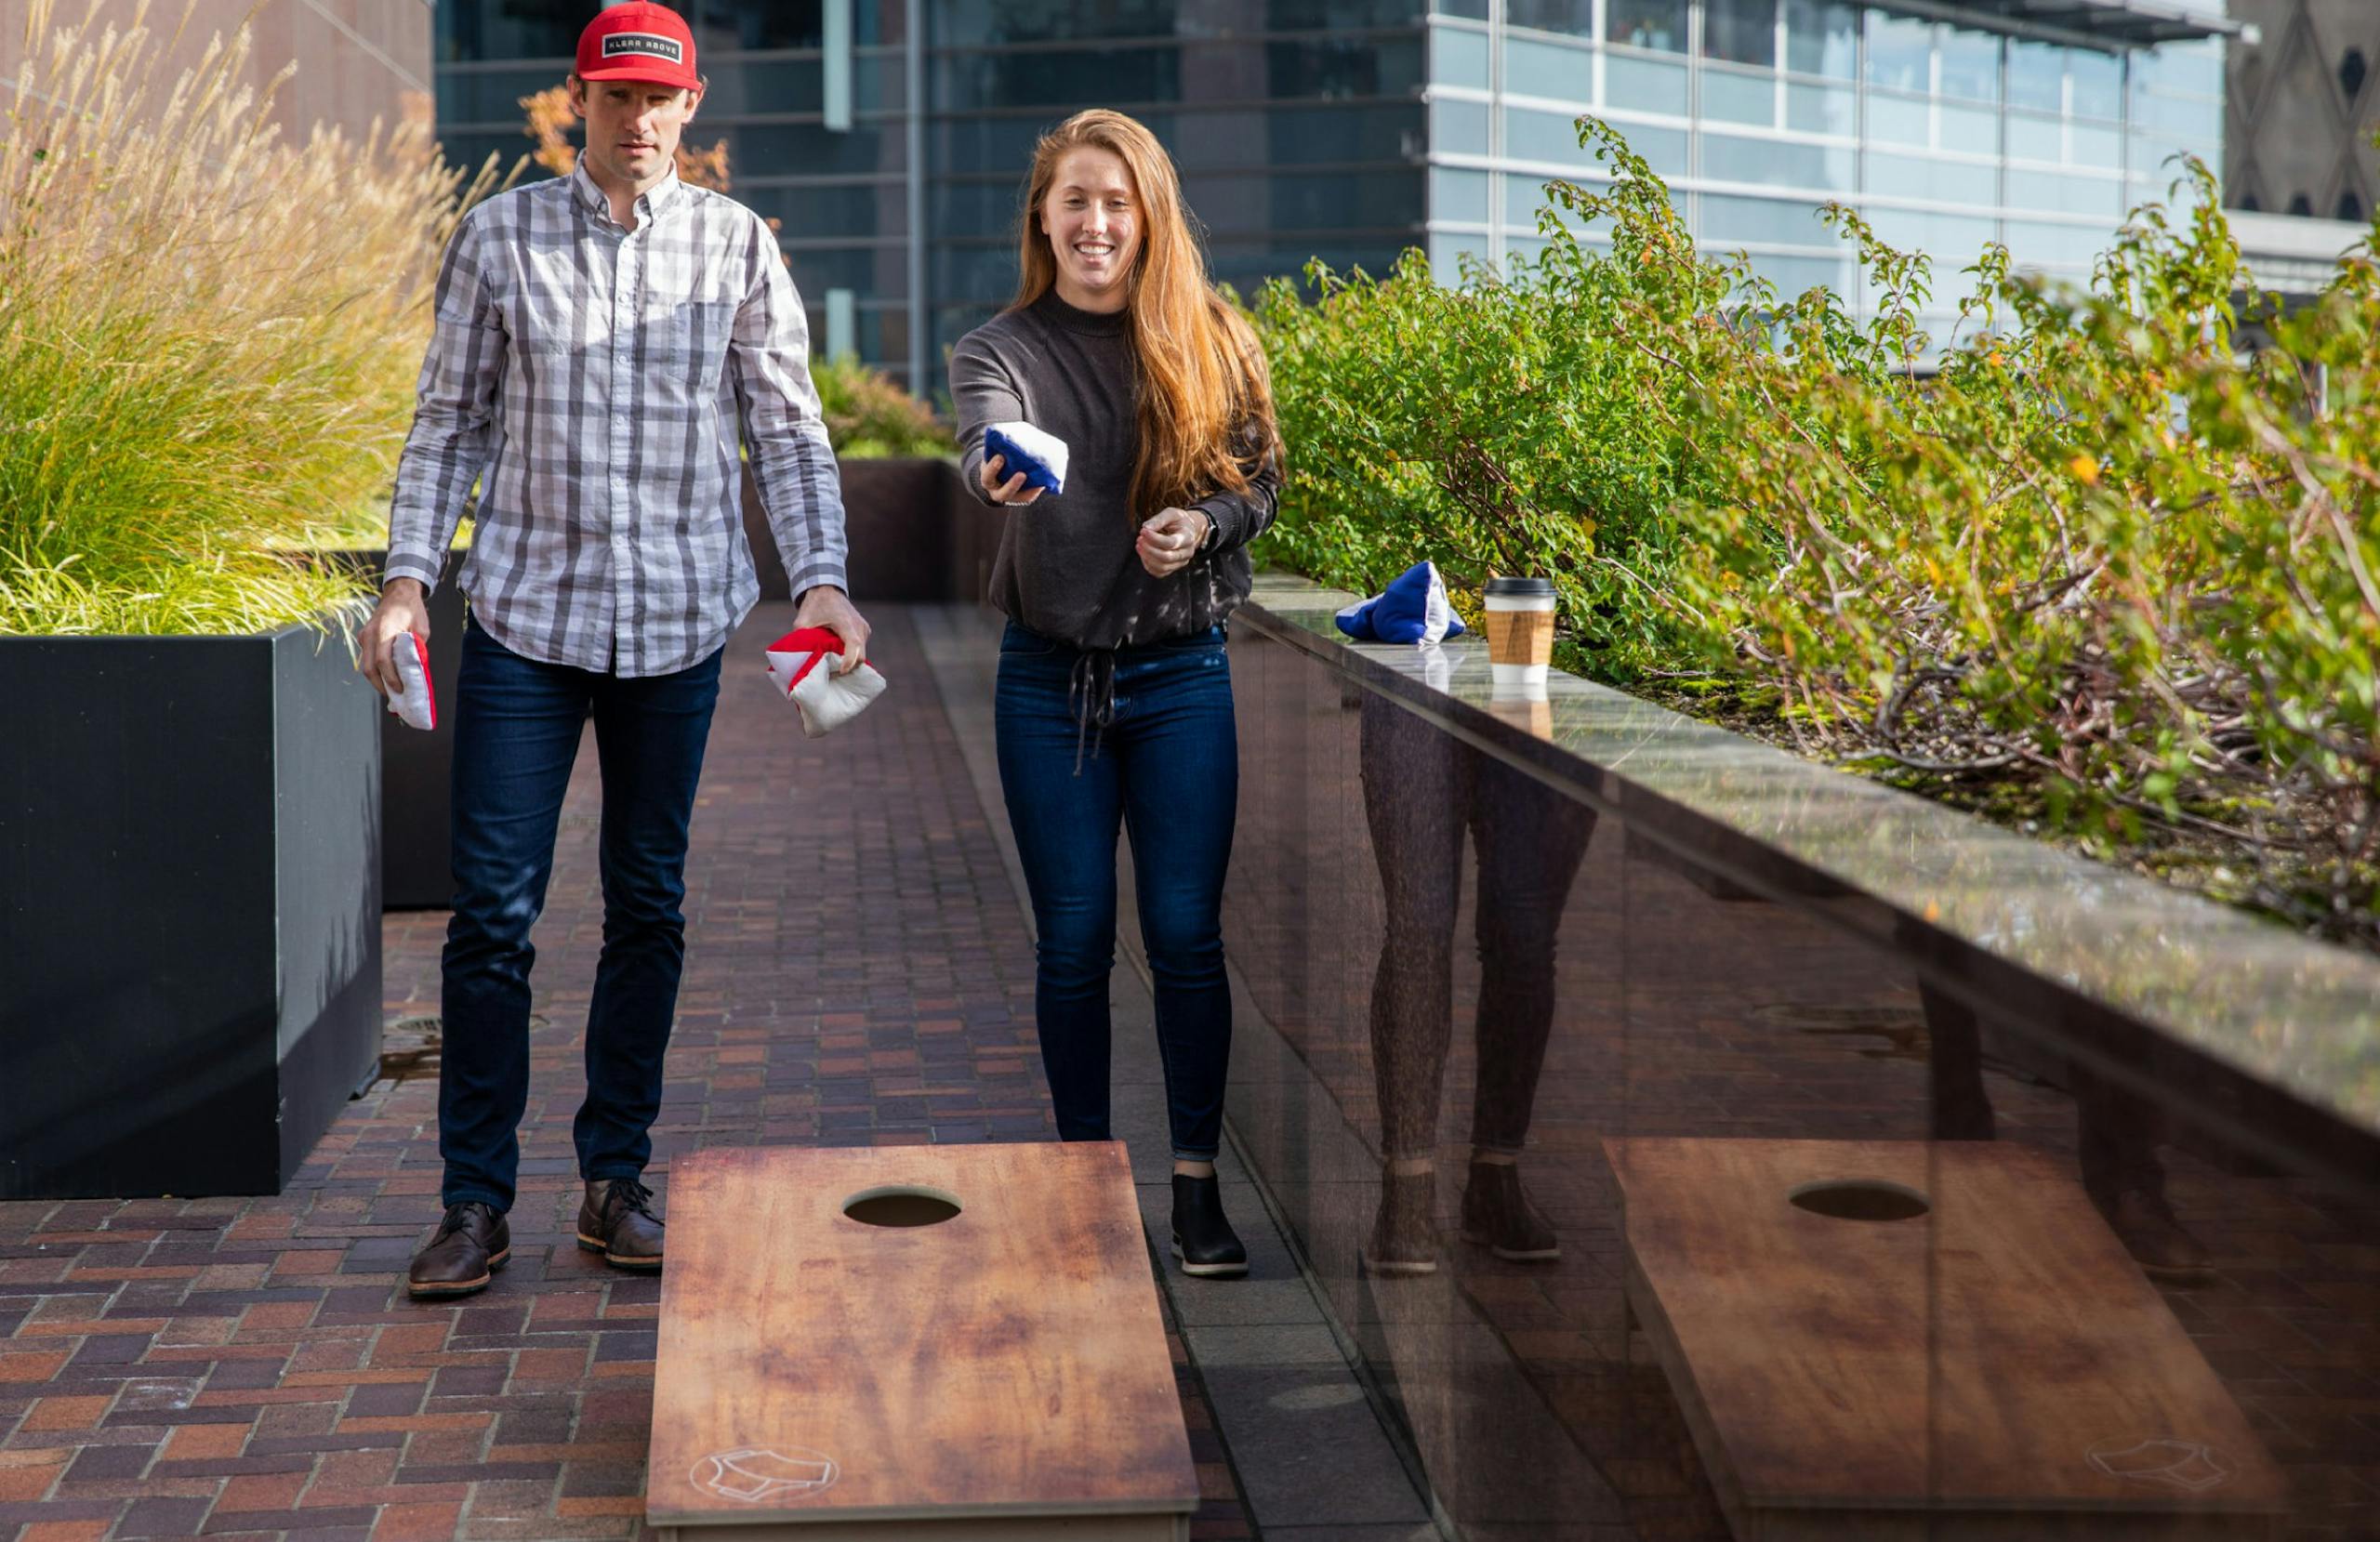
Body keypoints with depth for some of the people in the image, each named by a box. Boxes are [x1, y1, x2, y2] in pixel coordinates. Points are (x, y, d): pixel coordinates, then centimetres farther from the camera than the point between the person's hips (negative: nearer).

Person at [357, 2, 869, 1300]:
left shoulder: (737, 245, 3)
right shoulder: (500, 237, 3)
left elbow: (788, 430, 5)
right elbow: (449, 423, 7)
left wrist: (821, 581, -7)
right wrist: (408, 577, -4)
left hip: (677, 622, 1)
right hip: (527, 614, -1)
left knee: (648, 906, 8)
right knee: (494, 909, -3)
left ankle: (615, 1179, 19)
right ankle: (476, 1200, 5)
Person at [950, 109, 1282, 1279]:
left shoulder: (1211, 345, 4)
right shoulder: (1001, 348, -3)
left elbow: (1262, 476, 11)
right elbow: (988, 437, -25)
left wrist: (1206, 525, -11)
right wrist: (999, 476, -49)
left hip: (1181, 675, 1)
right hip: (1051, 680, 0)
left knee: (1186, 934, 0)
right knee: (1073, 941, 5)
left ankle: (1196, 1186, 10)